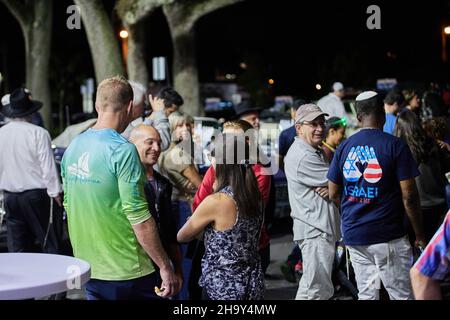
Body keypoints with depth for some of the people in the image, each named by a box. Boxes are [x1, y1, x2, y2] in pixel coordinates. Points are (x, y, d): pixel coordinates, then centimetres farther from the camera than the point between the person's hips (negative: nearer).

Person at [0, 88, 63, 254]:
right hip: (36, 195, -5)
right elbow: (48, 167, -14)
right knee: (49, 242, 3)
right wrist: (56, 193, -8)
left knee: (17, 248, 10)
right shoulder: (38, 133, -13)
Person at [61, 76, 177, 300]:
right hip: (127, 272, -7)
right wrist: (165, 266, -13)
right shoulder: (122, 150, -17)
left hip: (88, 270, 7)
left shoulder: (73, 148, 5)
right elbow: (138, 217, -20)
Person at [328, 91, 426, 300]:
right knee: (401, 295, 1)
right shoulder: (395, 146, -9)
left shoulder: (344, 147, 5)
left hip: (353, 234, 5)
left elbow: (333, 194, 10)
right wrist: (419, 234, -1)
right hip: (387, 235, -5)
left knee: (366, 294, 11)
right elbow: (409, 196, -10)